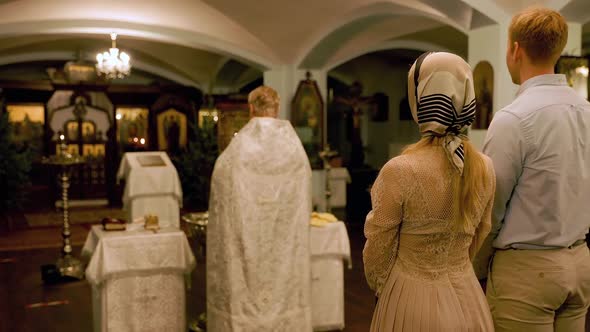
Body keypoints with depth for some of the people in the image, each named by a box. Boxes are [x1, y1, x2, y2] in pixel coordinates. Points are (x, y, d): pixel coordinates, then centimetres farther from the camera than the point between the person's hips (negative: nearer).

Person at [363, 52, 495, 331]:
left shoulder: (399, 171, -22)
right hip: (468, 300, 4)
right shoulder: (484, 169, -7)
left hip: (413, 302, -4)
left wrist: (380, 288, 9)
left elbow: (377, 250, -11)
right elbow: (478, 239, 8)